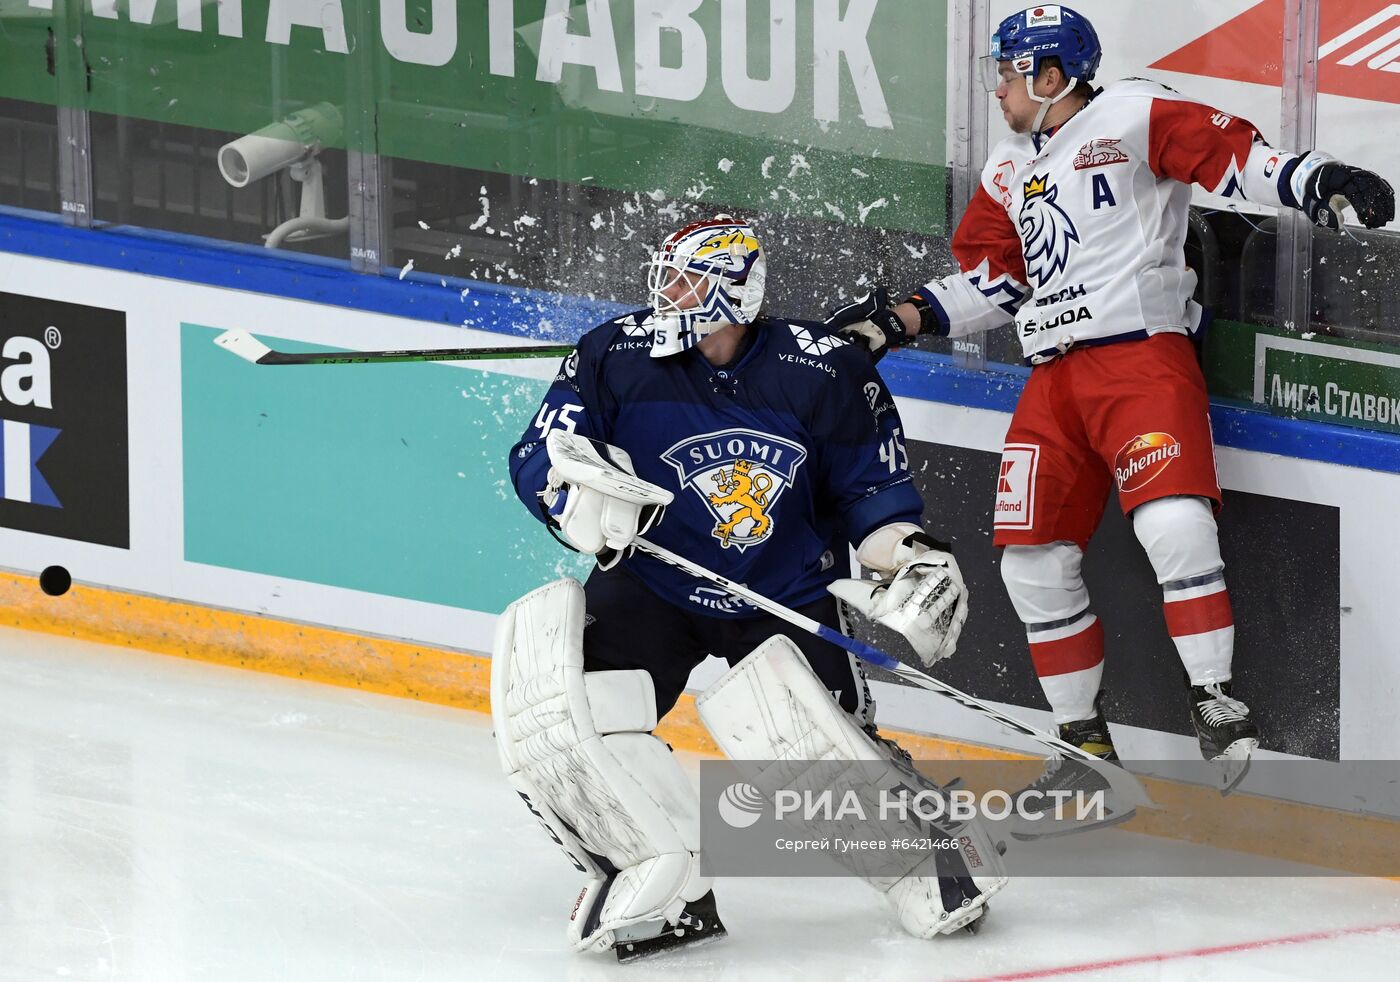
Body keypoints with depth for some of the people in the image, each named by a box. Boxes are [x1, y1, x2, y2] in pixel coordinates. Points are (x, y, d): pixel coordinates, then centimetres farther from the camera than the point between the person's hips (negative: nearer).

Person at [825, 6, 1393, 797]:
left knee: (1174, 523, -26)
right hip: (1055, 377, 7)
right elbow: (990, 281, 24)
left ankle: (1217, 703, -17)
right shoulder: (1009, 173, 20)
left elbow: (1235, 154, -11)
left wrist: (1316, 180, -26)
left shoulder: (1133, 117, -2)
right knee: (1034, 560, 2)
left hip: (1143, 354, -7)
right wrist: (905, 317, 12)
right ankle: (1084, 736, 13)